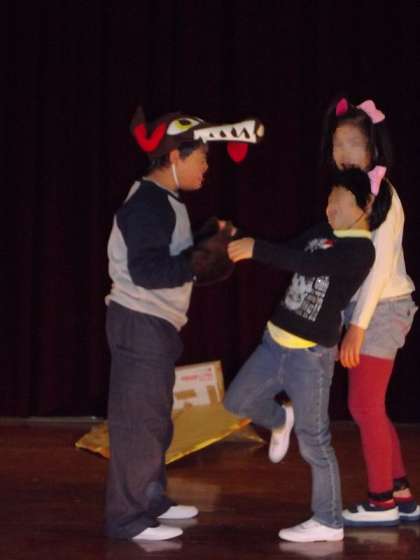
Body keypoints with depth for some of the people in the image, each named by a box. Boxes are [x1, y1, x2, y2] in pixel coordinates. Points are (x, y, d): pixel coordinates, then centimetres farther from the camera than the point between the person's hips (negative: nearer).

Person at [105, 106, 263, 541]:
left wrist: (211, 251, 9)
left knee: (154, 419, 17)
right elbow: (148, 271, -24)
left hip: (155, 324, 11)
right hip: (140, 324, -11)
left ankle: (151, 500, 27)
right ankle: (126, 517, -5)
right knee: (137, 420, -8)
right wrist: (203, 258, -25)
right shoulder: (148, 203, -18)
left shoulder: (162, 201, 15)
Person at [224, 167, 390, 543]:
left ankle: (329, 523, 10)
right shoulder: (322, 232, 10)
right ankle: (280, 420, 45)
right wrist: (238, 242, -2)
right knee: (238, 401, 15)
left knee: (313, 441, -2)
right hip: (276, 342, 8)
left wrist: (256, 249, -33)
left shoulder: (361, 249, -16)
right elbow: (289, 255, 12)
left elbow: (306, 264, -28)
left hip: (311, 354, -8)